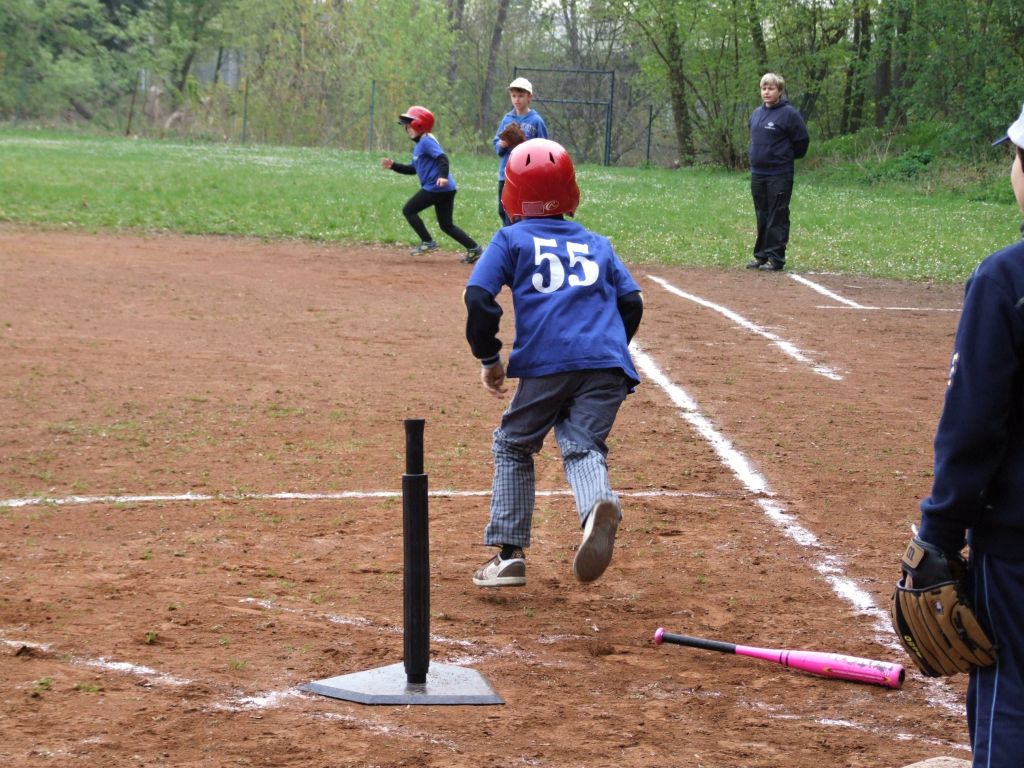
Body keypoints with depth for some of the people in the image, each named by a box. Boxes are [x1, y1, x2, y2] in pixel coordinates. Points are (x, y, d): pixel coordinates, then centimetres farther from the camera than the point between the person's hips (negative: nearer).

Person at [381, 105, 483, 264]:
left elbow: (442, 157, -23)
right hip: (447, 189, 10)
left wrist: (443, 176, -38)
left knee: (409, 211, 2)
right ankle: (474, 248, 4)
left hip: (436, 187, -10)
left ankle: (427, 242, 1)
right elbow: (414, 169, 29)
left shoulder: (426, 141, -9)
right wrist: (394, 166, 21)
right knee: (446, 225, 11)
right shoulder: (419, 145, 22)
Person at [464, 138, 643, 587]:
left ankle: (509, 553, 11)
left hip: (546, 363, -2)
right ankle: (597, 503, -38)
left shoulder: (512, 240, 14)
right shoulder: (597, 245, 24)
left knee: (514, 446, 17)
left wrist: (487, 357, 10)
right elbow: (631, 302, 18)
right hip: (608, 363, 2)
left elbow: (479, 297, 1)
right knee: (582, 444, -1)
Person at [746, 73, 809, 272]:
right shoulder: (757, 113, 11)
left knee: (777, 217, -4)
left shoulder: (788, 113, -9)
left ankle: (776, 258, -2)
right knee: (762, 216, 12)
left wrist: (786, 157, 5)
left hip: (779, 175, -7)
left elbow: (802, 141, -6)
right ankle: (761, 255, 18)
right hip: (757, 173, 7)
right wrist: (753, 155, 13)